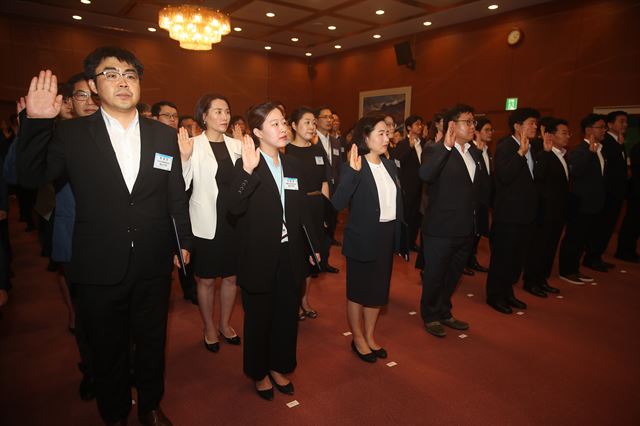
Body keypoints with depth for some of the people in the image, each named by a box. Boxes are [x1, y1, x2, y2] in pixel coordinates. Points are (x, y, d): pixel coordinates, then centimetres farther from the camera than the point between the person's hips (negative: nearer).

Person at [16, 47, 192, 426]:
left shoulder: (165, 136, 0)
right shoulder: (70, 134, -4)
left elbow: (177, 195, 5)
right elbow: (30, 177, -9)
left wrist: (185, 241, 9)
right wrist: (36, 122, -22)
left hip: (154, 266, 2)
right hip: (99, 269, -1)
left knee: (153, 343, 19)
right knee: (108, 351, 18)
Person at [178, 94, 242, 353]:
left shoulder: (236, 145, 4)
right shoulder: (193, 145, -7)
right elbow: (182, 185, -12)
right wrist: (184, 157, -26)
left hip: (234, 220, 4)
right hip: (206, 223, -4)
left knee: (231, 276, 15)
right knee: (206, 280, 10)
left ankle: (225, 324, 36)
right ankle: (209, 328, 32)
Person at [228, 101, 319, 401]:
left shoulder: (294, 165, 5)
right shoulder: (246, 167, -10)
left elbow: (303, 210, 10)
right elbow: (235, 208, -25)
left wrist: (314, 246, 10)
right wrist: (248, 171, -35)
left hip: (290, 256, 5)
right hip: (259, 258, -5)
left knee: (287, 316, 17)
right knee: (259, 318, 13)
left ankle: (279, 367, 40)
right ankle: (259, 373, 36)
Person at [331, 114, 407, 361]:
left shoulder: (389, 165, 7)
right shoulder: (353, 166, -14)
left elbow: (396, 202, 11)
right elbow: (338, 204, -24)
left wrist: (401, 237, 7)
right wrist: (353, 171, -35)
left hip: (387, 237, 7)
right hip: (362, 238, -7)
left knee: (379, 289, 18)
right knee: (358, 290, 10)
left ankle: (370, 337, 38)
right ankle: (357, 339, 32)